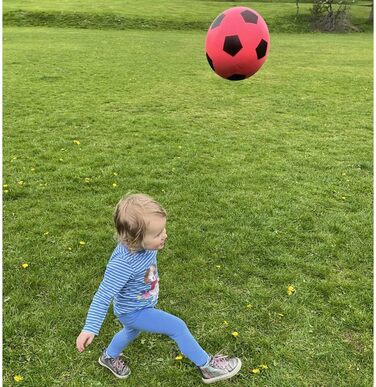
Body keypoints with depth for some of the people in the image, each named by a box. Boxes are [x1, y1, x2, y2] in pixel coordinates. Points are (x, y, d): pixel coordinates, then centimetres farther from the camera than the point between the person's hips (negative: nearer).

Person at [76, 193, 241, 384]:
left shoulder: (140, 244, -21)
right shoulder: (122, 264, -42)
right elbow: (103, 297, -34)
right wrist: (90, 329, -31)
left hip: (143, 305, 8)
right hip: (133, 312, -8)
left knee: (131, 332, 34)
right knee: (177, 327, -12)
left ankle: (109, 357, 63)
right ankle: (207, 366, 9)